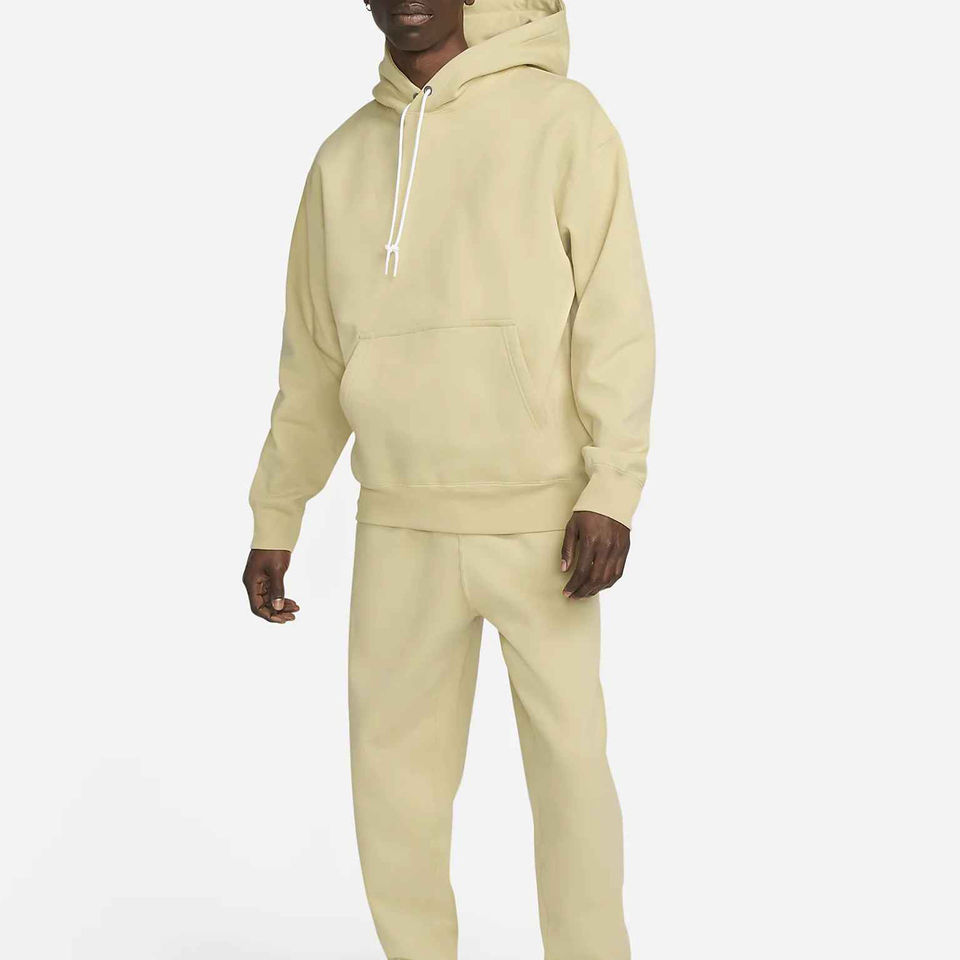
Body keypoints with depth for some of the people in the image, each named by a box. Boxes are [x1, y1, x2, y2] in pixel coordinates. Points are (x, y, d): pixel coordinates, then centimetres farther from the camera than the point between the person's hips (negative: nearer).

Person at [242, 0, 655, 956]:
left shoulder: (560, 117, -2)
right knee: (392, 767, 6)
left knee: (569, 758, 2)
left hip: (539, 518, -4)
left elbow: (614, 315, -7)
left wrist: (612, 489, -15)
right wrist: (273, 518, 14)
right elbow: (313, 358, 14)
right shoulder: (344, 158, 10)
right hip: (398, 525, 4)